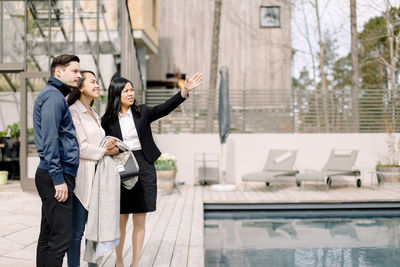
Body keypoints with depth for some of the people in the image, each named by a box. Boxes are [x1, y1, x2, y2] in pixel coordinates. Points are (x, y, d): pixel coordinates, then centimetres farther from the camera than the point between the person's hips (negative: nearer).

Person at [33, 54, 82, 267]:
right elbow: (49, 140, -19)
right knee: (60, 237, -11)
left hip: (53, 177, 11)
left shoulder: (57, 96, 21)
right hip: (54, 176, -11)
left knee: (48, 236, 14)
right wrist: (58, 179, -22)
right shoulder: (53, 96, -10)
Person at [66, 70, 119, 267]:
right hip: (81, 177, -8)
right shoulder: (73, 112, -8)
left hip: (97, 176, 9)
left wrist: (109, 145, 2)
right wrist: (106, 151, -7)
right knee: (77, 230, -2)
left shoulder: (94, 115, 20)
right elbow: (80, 148, -16)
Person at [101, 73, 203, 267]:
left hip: (144, 170, 1)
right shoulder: (108, 120, 0)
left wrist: (185, 91, -23)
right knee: (121, 220, 7)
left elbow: (165, 108, -11)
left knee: (139, 222, 6)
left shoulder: (142, 112, 3)